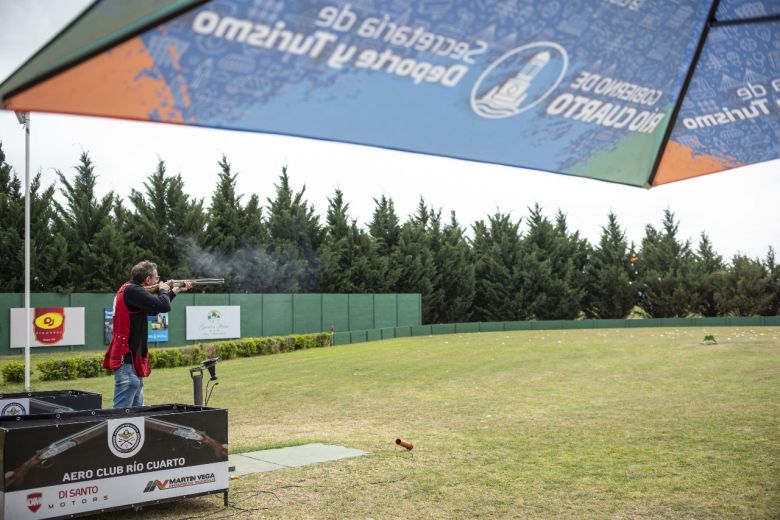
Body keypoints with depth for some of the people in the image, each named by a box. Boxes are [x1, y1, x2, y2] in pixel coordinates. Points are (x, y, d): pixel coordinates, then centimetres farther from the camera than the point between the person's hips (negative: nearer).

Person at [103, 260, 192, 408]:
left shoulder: (131, 289, 14)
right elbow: (163, 306, -25)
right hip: (127, 358, -10)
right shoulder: (132, 290, -16)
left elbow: (152, 310, 26)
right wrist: (163, 290, -3)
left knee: (137, 409, 15)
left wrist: (176, 291, 25)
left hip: (133, 357, 10)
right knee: (122, 411, -12)